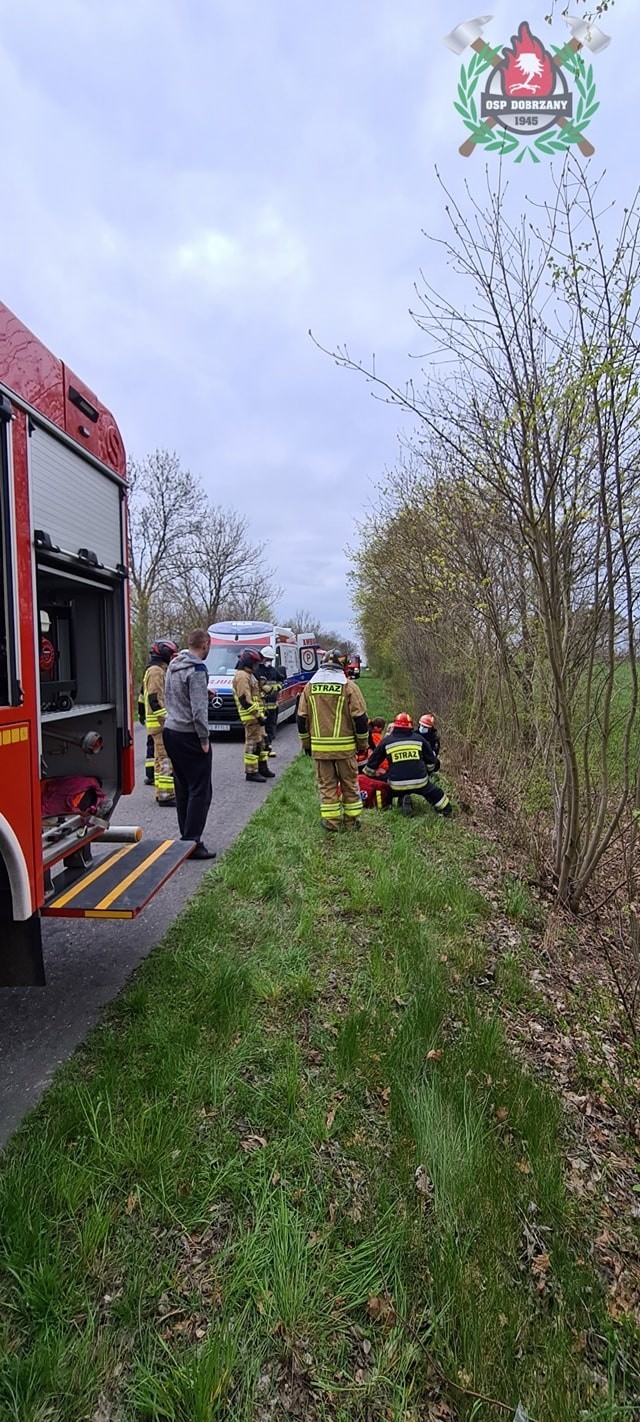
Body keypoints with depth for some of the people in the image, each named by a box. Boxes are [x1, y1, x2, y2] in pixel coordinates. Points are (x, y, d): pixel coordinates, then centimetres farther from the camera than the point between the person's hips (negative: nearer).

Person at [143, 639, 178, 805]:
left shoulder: (161, 671, 21)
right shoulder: (156, 671, -12)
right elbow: (154, 698, -20)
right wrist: (165, 720, -22)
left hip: (161, 723, 11)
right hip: (160, 723, -11)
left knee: (161, 758, 14)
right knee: (166, 758, -11)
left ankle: (162, 793, 21)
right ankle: (165, 795, -11)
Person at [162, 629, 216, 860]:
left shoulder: (173, 665, 11)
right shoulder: (196, 669, -16)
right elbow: (198, 709, -21)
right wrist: (204, 739, -13)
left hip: (170, 731, 9)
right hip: (189, 735, -9)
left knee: (182, 788, 15)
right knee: (200, 790, -3)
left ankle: (186, 837, 22)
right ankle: (192, 843, -1)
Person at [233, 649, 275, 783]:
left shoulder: (248, 675, 18)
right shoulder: (242, 676, -16)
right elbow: (245, 700, -23)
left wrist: (260, 714, 21)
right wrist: (258, 715, -22)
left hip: (256, 714, 11)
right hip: (251, 716, -11)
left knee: (261, 741, 16)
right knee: (252, 743, -7)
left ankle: (262, 767, 26)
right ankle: (251, 772, -2)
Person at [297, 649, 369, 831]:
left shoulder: (310, 686, 3)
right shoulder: (349, 686, -6)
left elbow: (302, 718, 6)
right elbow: (360, 718, -6)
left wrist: (306, 743, 16)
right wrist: (362, 744, 6)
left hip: (319, 746, 2)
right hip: (345, 746, -2)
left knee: (326, 783, 11)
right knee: (349, 783, 12)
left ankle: (330, 821, 13)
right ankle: (351, 820, 20)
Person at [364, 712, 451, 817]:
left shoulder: (386, 741, 3)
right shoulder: (419, 738, 6)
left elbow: (373, 762, 12)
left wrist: (364, 774, 29)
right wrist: (427, 772, 37)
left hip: (397, 785, -1)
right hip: (420, 782, 2)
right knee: (433, 792, 26)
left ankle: (401, 799, 0)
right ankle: (445, 809, 20)